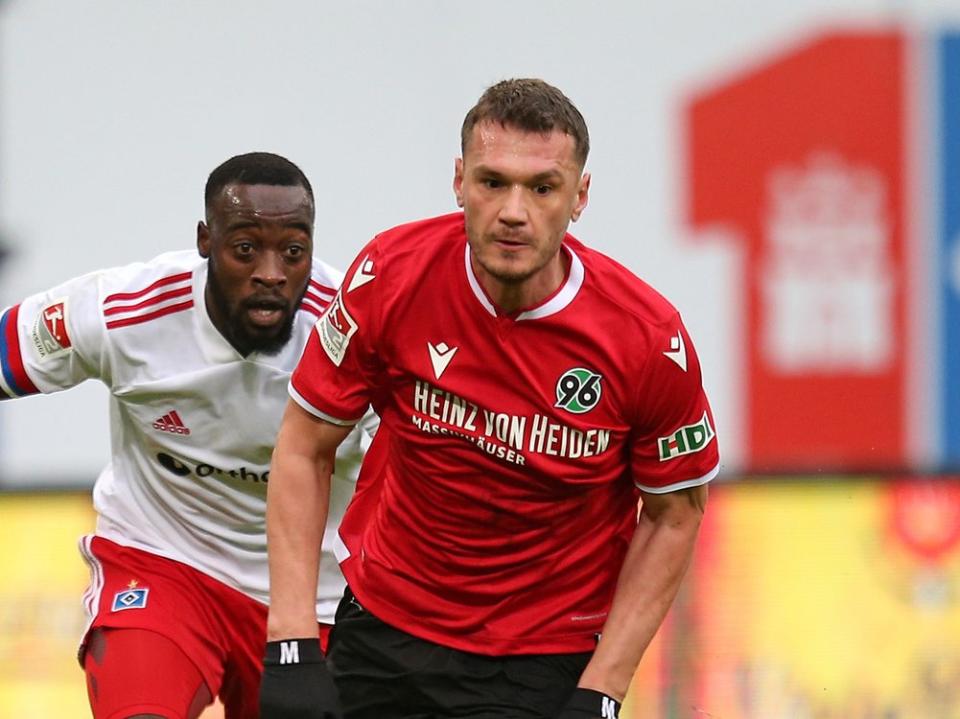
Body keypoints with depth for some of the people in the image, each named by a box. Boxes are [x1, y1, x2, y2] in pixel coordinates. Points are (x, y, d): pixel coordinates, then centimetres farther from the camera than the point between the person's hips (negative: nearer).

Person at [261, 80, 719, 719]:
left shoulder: (648, 337, -18)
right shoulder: (391, 276, -15)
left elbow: (674, 516, -4)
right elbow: (304, 448, -4)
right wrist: (292, 649, -11)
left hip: (546, 665, -2)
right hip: (384, 629, 2)